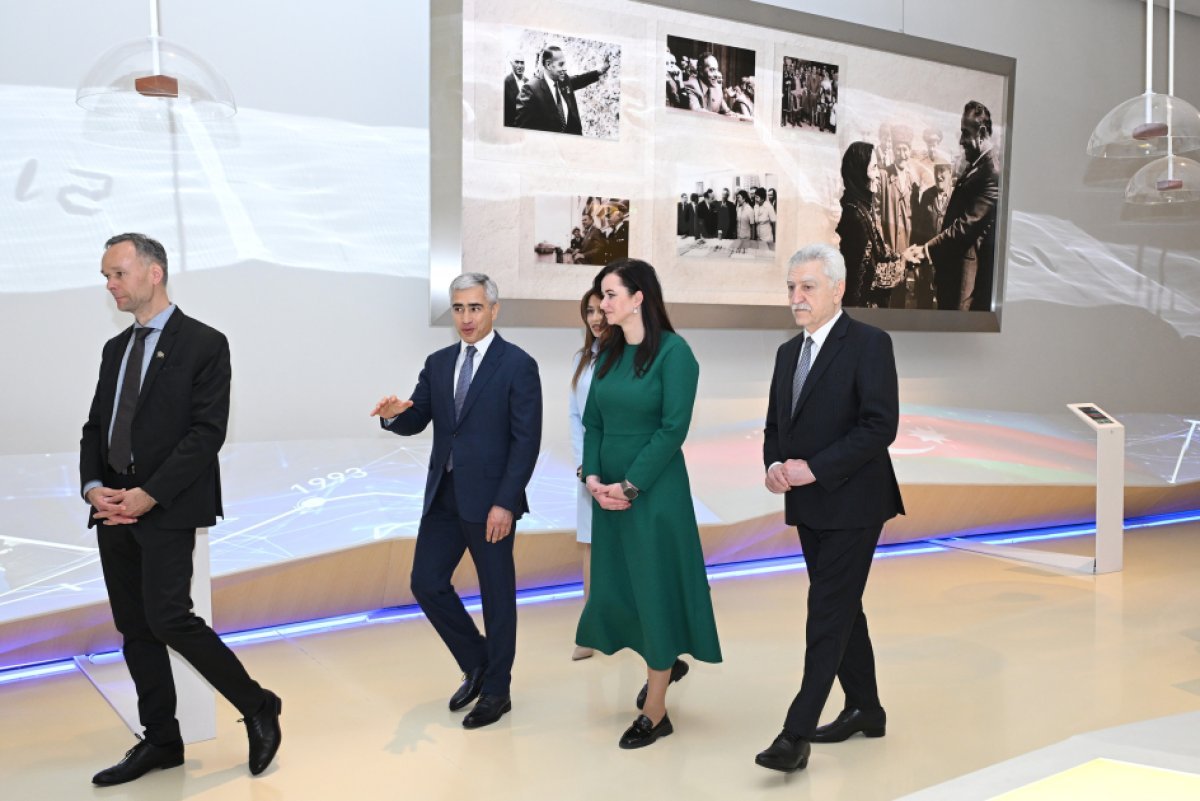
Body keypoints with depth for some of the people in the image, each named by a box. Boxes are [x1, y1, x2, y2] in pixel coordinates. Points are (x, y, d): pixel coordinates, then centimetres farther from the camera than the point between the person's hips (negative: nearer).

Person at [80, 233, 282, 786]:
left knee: (168, 619, -13)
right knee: (134, 628, 9)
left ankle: (258, 708, 5)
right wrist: (93, 486, -2)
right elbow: (95, 427, 17)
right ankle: (160, 741, 20)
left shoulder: (204, 343, -6)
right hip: (114, 507, 7)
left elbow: (208, 431, -13)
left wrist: (148, 495, -17)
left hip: (166, 508, -7)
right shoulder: (115, 349, 16)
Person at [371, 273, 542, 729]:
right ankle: (477, 664, 28)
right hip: (443, 496, 6)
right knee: (426, 583, 8)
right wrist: (394, 414, -16)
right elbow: (416, 422, 8)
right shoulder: (438, 363, 10)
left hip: (489, 500, -6)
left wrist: (505, 503, -18)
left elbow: (527, 440, -12)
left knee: (496, 594, 6)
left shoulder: (518, 365, -8)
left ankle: (496, 691, 22)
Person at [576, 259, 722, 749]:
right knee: (612, 588, 12)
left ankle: (655, 713, 15)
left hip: (655, 491, -7)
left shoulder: (673, 352, -11)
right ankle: (663, 662, 40)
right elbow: (593, 422, 9)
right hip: (609, 492, 7)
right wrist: (593, 477, -6)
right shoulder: (609, 354, 9)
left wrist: (630, 487, -17)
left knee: (654, 588, 2)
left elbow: (673, 428, -16)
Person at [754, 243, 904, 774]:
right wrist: (774, 465, -4)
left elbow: (880, 426, -18)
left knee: (828, 613, -7)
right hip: (808, 506, 8)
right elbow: (775, 425, 17)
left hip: (851, 505, -8)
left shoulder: (869, 344, -10)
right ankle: (865, 710, 30)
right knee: (842, 609, 16)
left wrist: (813, 468, -20)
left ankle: (797, 734, -6)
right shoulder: (788, 352, 13)